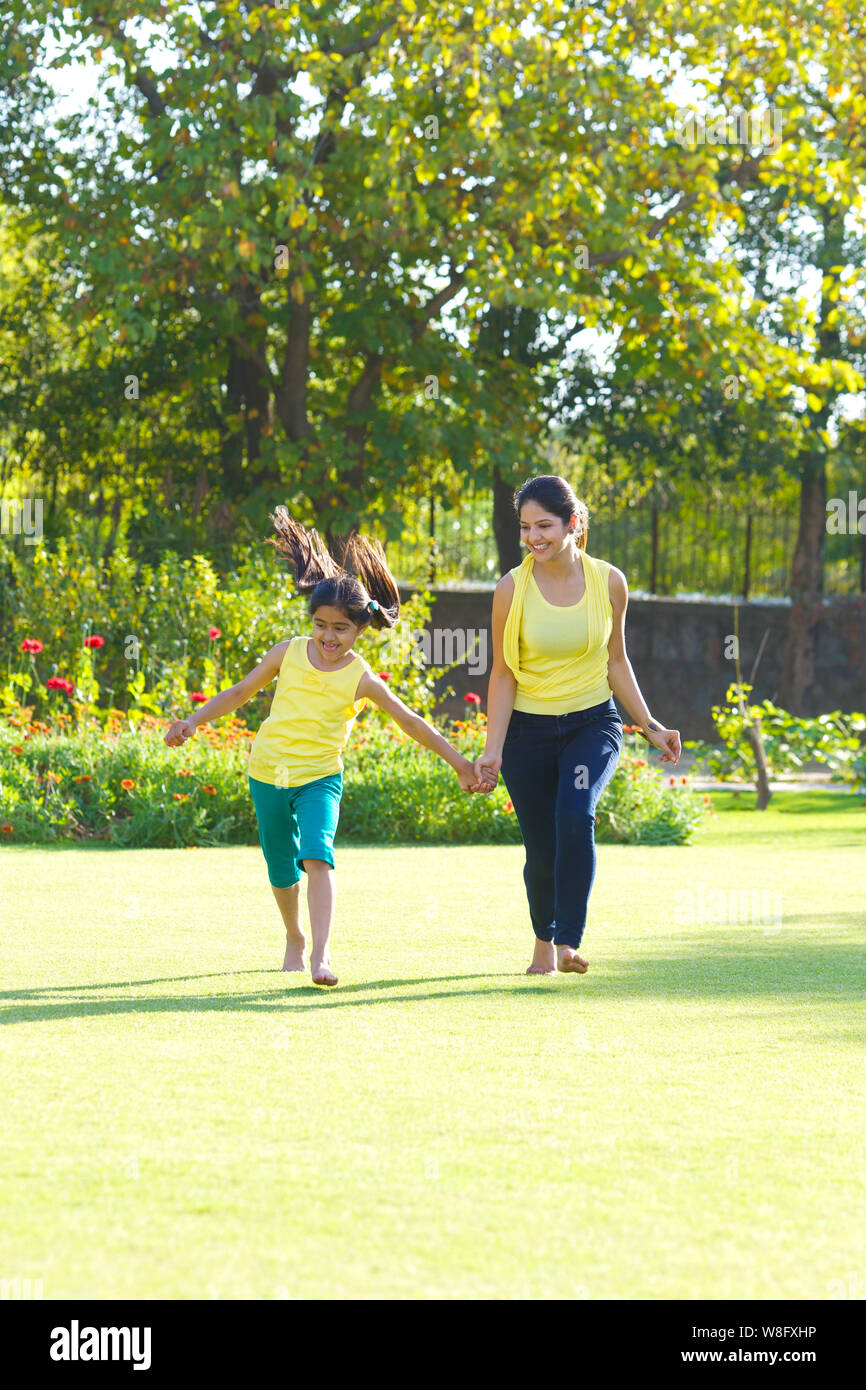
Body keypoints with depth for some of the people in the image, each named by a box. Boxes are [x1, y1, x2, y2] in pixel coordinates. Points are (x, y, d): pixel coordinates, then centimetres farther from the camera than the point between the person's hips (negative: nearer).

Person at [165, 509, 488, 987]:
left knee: (317, 856, -25)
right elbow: (242, 691, 10)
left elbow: (410, 721, -3)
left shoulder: (360, 678, -8)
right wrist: (194, 721, 6)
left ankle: (322, 955, -30)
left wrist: (459, 763, -1)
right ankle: (294, 939, 39)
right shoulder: (289, 653, -2)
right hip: (269, 772, 3)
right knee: (282, 868, 12)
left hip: (320, 777, -3)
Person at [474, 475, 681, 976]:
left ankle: (570, 943, -25)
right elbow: (503, 674, -3)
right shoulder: (512, 589, -9)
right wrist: (493, 748, -9)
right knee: (541, 848, 2)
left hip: (593, 723, 0)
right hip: (528, 729, 0)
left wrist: (650, 725, 7)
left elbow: (616, 661, 9)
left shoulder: (609, 582, -4)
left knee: (575, 813, -27)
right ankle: (544, 944, 29)